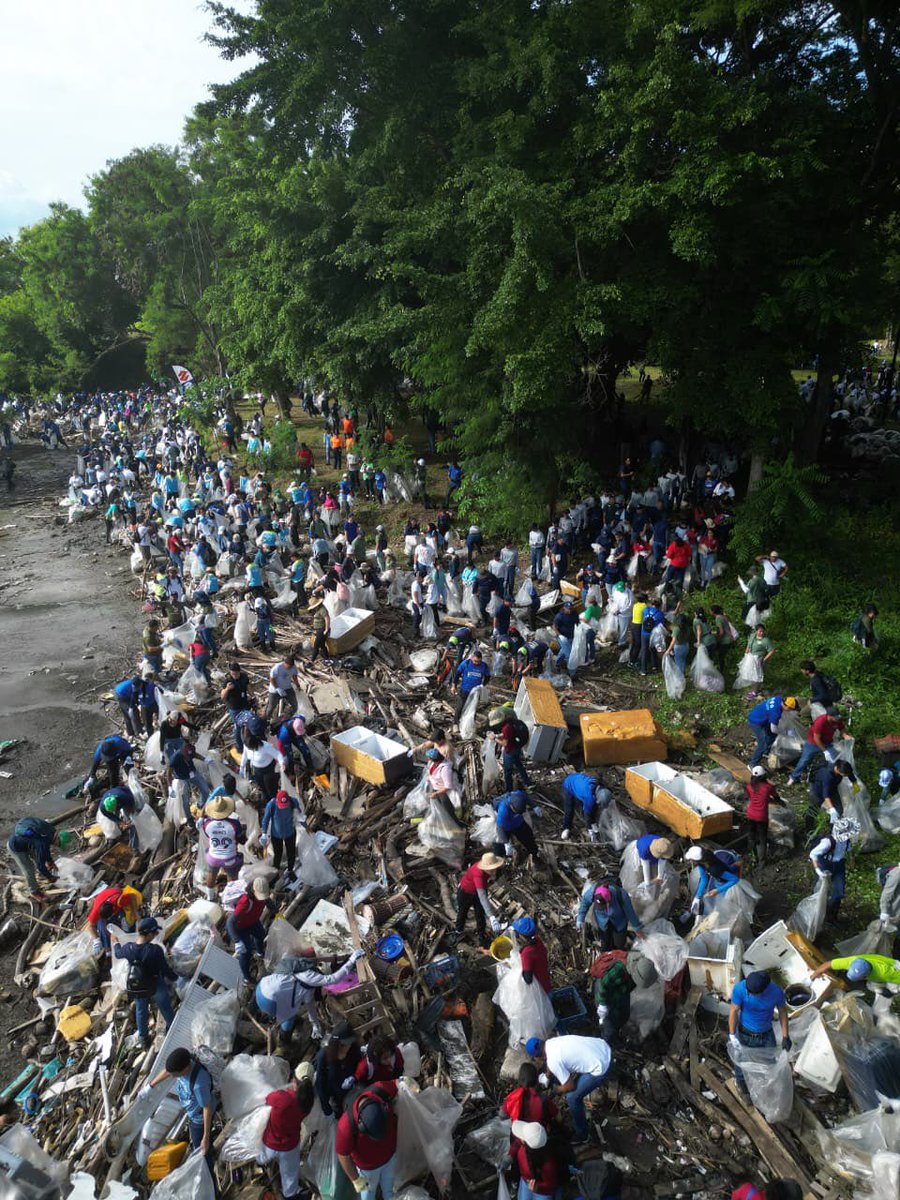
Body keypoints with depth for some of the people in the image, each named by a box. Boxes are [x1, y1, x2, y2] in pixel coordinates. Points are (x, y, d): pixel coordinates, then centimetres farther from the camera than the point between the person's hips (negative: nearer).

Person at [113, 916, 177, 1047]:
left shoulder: (128, 947, -22)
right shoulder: (155, 950, -35)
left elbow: (118, 954, 4)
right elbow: (165, 969, -23)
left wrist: (117, 943, 27)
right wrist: (175, 978, -1)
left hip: (137, 988, 3)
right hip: (156, 987, -3)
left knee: (141, 1012, 28)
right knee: (166, 1010, 23)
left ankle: (143, 1039, 45)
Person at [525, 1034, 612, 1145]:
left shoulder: (553, 1061, -19)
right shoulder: (550, 1042, 4)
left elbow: (570, 1086, -6)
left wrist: (556, 1091, 12)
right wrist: (546, 1078, 38)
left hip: (601, 1066, -8)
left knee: (572, 1098, 4)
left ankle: (581, 1135, 24)